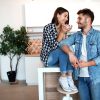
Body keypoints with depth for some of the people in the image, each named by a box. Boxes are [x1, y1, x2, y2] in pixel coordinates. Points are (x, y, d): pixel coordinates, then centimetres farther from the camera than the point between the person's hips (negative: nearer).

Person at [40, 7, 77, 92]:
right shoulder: (48, 27, -14)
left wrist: (64, 33, -16)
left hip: (59, 58, 6)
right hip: (48, 57, -5)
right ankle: (64, 77, -23)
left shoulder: (62, 29, 6)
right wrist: (62, 33, -23)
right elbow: (54, 46, -21)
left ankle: (69, 77, -24)